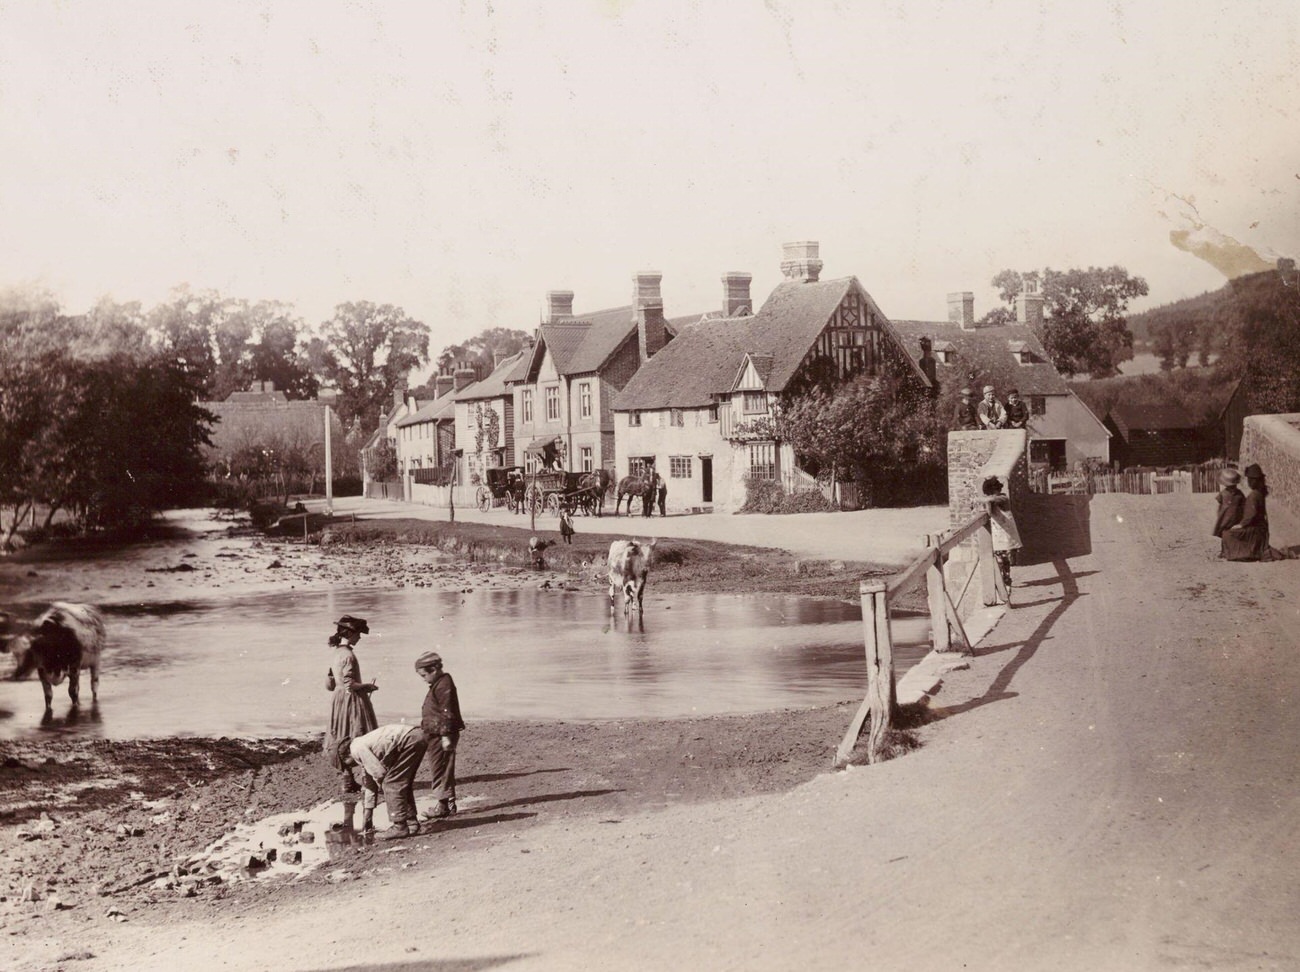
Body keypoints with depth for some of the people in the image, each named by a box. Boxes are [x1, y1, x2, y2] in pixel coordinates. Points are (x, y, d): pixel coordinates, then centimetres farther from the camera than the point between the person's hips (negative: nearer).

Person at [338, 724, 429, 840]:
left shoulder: (357, 749, -5)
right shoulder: (363, 746, 23)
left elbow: (379, 773, -10)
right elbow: (369, 786, 30)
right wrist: (367, 814, 33)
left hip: (410, 740, -10)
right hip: (418, 736, 10)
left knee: (392, 783, -3)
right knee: (402, 784, 20)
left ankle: (399, 827, 0)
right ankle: (411, 823, 26)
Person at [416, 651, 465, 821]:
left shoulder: (444, 685, -16)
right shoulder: (438, 685, 16)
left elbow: (447, 712, -20)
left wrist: (446, 735, -22)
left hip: (442, 735, -11)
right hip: (435, 735, 11)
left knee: (441, 770, -7)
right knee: (440, 769, 14)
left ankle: (444, 805, -3)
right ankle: (449, 803, 19)